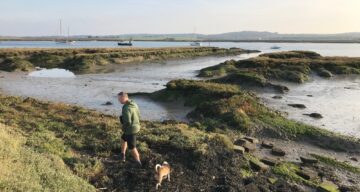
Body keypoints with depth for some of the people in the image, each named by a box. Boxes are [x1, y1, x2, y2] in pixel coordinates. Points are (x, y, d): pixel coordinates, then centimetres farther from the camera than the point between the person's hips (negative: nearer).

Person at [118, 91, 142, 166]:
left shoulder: (126, 108, -29)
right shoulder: (134, 104, 0)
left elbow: (127, 122, -31)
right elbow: (138, 116, 10)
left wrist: (124, 128, -10)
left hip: (130, 130, -9)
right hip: (135, 127, 9)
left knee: (132, 147, 9)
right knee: (123, 139, 29)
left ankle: (138, 163, 25)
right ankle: (122, 156, 43)